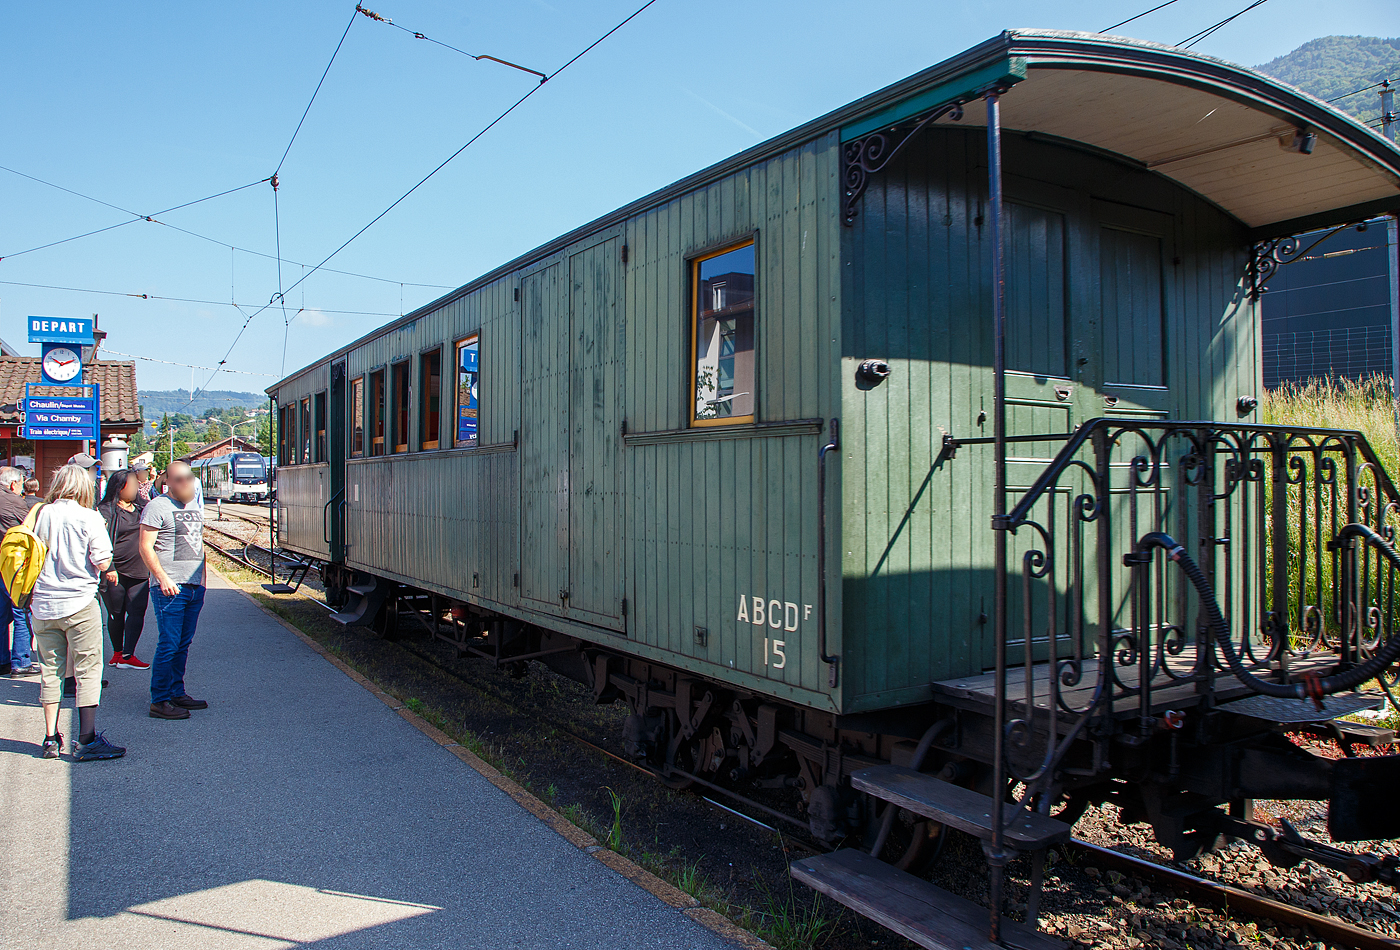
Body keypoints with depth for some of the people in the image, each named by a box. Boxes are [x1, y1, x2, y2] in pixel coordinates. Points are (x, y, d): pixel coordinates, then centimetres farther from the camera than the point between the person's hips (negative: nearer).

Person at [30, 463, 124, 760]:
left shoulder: (41, 514, 3)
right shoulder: (89, 518, -10)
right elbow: (103, 562, -12)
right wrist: (101, 534, 2)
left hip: (43, 604, 5)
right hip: (79, 603, -5)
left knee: (50, 671, 13)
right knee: (88, 671, 1)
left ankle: (51, 738, 18)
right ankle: (87, 739, 2)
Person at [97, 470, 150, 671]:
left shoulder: (141, 509, 15)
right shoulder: (106, 511, -5)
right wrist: (109, 568, -20)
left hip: (139, 573, 5)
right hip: (115, 574, -5)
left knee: (137, 612, -5)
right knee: (116, 613, 7)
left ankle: (127, 656, -6)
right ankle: (118, 652, 22)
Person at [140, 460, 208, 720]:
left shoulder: (194, 508, 18)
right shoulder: (157, 507, -6)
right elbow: (145, 546, -11)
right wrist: (162, 577, -19)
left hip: (194, 586, 7)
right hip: (170, 588, -7)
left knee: (183, 644, 12)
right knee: (168, 645, -6)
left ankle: (177, 692, 21)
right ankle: (159, 701, 0)